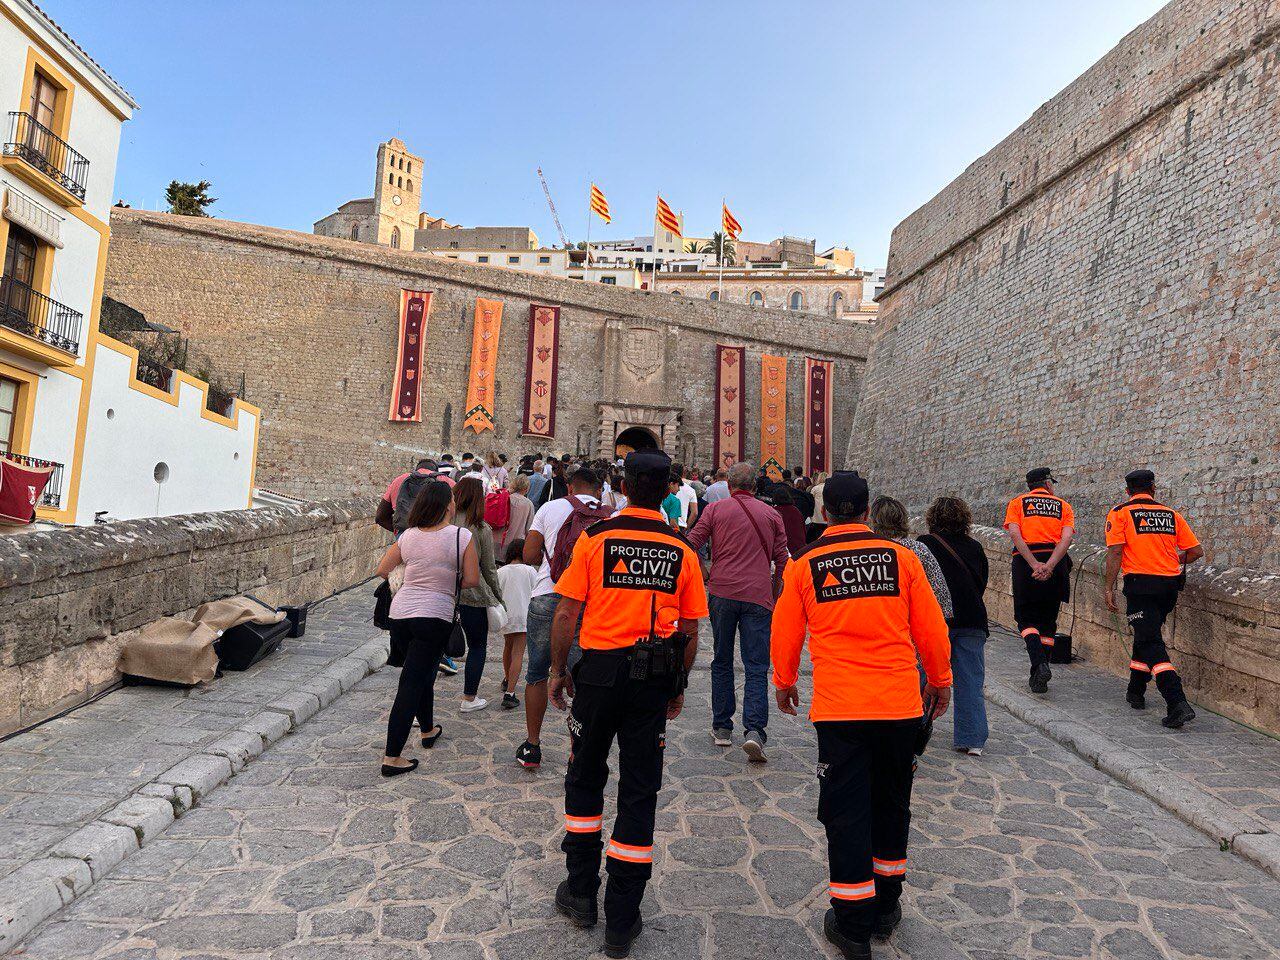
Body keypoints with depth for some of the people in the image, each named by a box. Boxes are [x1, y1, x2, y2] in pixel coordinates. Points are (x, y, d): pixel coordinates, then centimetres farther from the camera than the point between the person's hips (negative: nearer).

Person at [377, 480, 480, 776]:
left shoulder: (408, 536, 2)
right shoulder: (462, 536, -9)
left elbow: (382, 570, 11)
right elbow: (472, 579, -6)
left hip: (400, 613, 5)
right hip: (435, 616, -5)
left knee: (422, 674, 25)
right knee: (412, 685, -2)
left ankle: (428, 731, 41)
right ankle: (392, 757, 0)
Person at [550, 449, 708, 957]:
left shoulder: (594, 538, -7)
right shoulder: (682, 551, -1)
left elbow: (565, 615, -8)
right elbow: (690, 632, 3)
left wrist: (557, 672, 5)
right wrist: (679, 686, 15)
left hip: (599, 670, -1)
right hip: (655, 680, 1)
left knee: (585, 780, 19)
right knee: (639, 792, 10)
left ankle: (581, 893, 31)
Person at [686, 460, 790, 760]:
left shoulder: (716, 509, 4)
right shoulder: (771, 514, 10)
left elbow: (690, 545, 0)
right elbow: (782, 559, 10)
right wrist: (774, 593, 20)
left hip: (723, 593, 0)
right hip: (758, 597, 0)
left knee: (722, 662, 14)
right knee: (756, 667, 2)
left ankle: (722, 727, 19)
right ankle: (754, 730, -12)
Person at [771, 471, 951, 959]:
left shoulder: (804, 565, -3)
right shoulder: (901, 557, -2)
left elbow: (785, 634, 5)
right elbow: (930, 627, 3)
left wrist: (784, 682, 22)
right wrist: (940, 679, 19)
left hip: (838, 708, -2)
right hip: (900, 703, 2)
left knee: (846, 811, 8)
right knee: (890, 805, 20)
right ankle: (885, 907, 35)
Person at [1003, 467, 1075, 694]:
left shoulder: (1017, 503, 11)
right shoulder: (1063, 506, 14)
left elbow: (1015, 534, -8)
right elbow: (1066, 538, -5)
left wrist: (1034, 565, -14)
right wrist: (1049, 566, -15)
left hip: (1025, 562, -2)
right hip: (1056, 563, 2)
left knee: (1027, 619, 7)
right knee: (1048, 621, 13)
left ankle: (1040, 664, -16)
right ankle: (1039, 676, 16)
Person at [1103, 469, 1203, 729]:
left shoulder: (1120, 513, -1)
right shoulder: (1171, 514, 12)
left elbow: (1115, 552, -11)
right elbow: (1196, 551, 9)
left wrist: (1108, 588, -7)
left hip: (1140, 583, -5)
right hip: (1170, 584, 5)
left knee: (1151, 643, -6)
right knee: (1146, 636, 21)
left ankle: (1178, 704, -18)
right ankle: (1136, 693, 32)